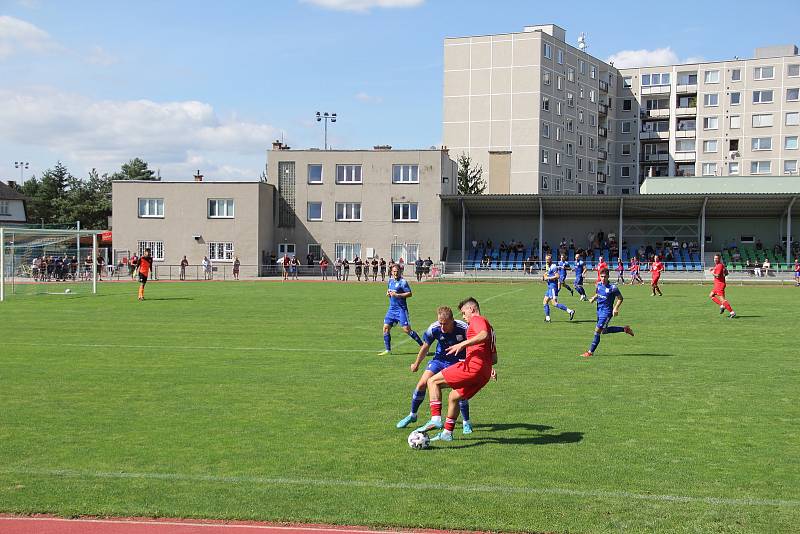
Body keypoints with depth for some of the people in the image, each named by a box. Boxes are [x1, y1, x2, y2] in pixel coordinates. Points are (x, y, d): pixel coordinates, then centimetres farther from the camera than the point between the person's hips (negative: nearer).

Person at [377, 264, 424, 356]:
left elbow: (409, 294, -16)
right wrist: (388, 293, 5)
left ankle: (422, 345, 0)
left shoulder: (403, 282, -10)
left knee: (406, 329, -10)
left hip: (401, 309, -7)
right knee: (386, 327, 1)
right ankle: (388, 350, 9)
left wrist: (397, 295, -22)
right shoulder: (390, 281, 12)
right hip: (392, 308, 7)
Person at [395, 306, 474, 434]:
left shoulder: (464, 328, -30)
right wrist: (416, 364, 11)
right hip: (439, 359, 3)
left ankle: (467, 423, 3)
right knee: (422, 384, -7)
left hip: (458, 362, -3)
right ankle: (412, 415, 15)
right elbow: (425, 347, -2)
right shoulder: (434, 329, -22)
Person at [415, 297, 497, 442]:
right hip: (485, 374, 10)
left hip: (473, 366, -10)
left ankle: (435, 419, -19)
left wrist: (463, 344, -25)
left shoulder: (477, 319, 2)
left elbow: (484, 335, -22)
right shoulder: (488, 325, 30)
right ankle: (447, 433, 32)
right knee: (453, 397, 26)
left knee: (433, 381, -6)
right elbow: (494, 358, 30)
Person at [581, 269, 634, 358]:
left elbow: (620, 298, -8)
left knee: (597, 330, -11)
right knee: (604, 331, 19)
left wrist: (616, 308, -21)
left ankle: (590, 352, -3)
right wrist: (593, 298, -3)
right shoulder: (599, 285, 3)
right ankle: (624, 329, 35)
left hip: (607, 312, -8)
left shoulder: (612, 287, -16)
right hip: (599, 311, 8)